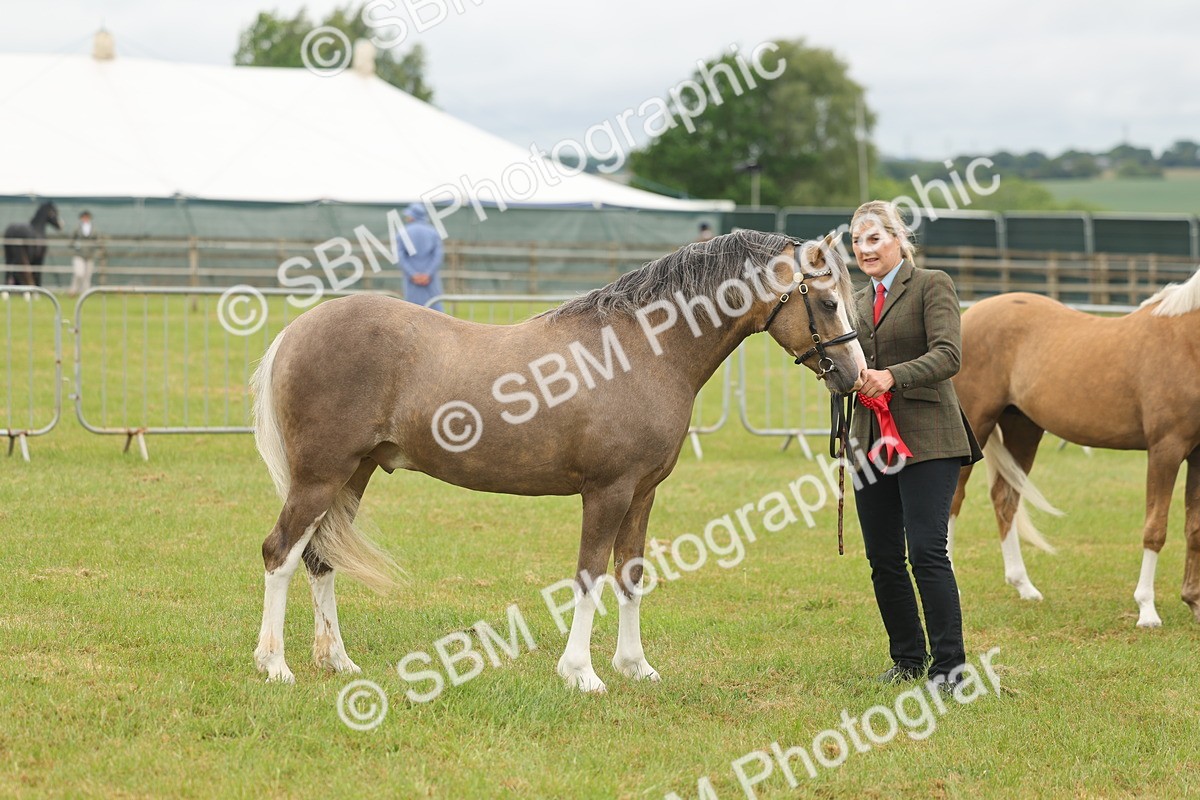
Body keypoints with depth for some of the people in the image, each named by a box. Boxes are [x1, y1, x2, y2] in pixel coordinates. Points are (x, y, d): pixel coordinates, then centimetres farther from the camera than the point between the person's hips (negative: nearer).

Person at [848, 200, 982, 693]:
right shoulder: (857, 302, 18)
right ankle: (908, 659, 19)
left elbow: (947, 355, -15)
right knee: (882, 559, 7)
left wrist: (891, 376, -27)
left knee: (927, 552, -12)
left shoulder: (932, 286, -3)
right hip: (872, 442, 7)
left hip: (927, 440, -7)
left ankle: (949, 666, -6)